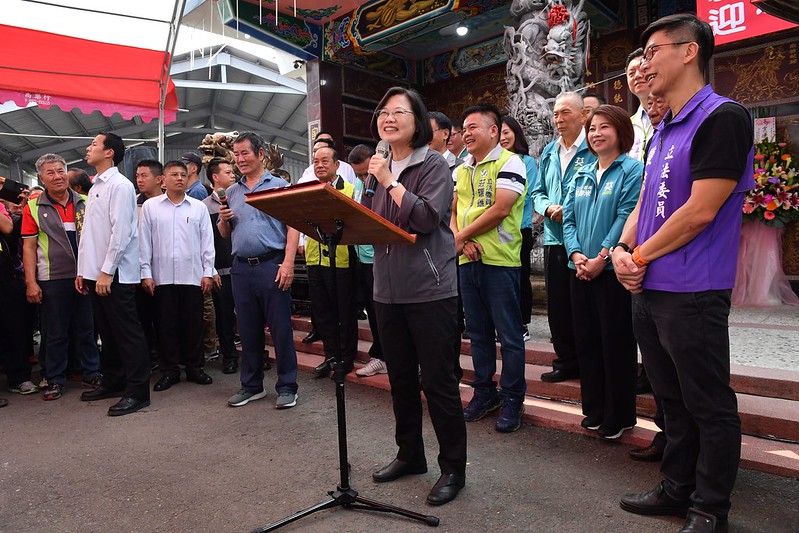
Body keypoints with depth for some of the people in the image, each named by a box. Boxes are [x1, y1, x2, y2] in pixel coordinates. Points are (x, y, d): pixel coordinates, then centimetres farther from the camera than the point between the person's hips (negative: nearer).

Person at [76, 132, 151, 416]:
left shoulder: (120, 185, -10)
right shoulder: (95, 187, 17)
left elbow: (120, 231, -17)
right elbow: (87, 233, 19)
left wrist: (107, 271, -19)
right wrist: (83, 270, 16)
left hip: (115, 274, -9)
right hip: (94, 274, 9)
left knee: (127, 332, -4)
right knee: (107, 331, 16)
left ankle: (137, 391, 2)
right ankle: (112, 382, 28)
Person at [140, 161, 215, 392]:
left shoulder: (198, 207, 7)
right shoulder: (150, 206, 7)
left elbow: (207, 242, 6)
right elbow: (144, 242, 5)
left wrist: (208, 272, 1)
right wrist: (146, 273, 0)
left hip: (192, 275, 0)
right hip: (162, 276, 0)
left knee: (193, 324, 5)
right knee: (166, 325, 5)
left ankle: (194, 367, 17)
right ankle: (169, 370, 16)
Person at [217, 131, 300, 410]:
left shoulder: (279, 185, 2)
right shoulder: (232, 192, 16)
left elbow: (293, 227, -6)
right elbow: (225, 234, 20)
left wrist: (288, 263, -17)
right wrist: (223, 220, -3)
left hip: (271, 264, -5)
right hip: (241, 268, 5)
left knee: (281, 329, -1)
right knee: (248, 330, 11)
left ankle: (287, 387, 10)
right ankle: (251, 385, 23)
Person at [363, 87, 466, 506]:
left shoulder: (433, 165, -4)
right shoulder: (378, 167, 13)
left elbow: (427, 218, -19)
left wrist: (390, 182, -15)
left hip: (429, 290, -6)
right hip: (388, 290, 7)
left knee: (438, 381, 1)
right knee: (401, 379, 17)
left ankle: (453, 467, 18)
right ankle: (409, 454, 35)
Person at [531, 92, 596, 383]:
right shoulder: (548, 153, 16)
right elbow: (538, 192, 18)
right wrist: (549, 208, -3)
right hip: (554, 238, 6)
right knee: (557, 304, 10)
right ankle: (567, 361, 23)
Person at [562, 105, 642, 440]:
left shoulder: (632, 170, -4)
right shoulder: (582, 176, 16)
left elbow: (626, 217, -14)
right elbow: (568, 218, 9)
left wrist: (602, 257, -19)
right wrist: (576, 253, -7)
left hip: (613, 270, -6)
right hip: (581, 270, 6)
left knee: (616, 343, 1)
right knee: (586, 340, 12)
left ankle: (619, 416, 16)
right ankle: (594, 409, 26)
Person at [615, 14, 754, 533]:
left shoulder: (723, 117, -11)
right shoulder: (661, 130, 16)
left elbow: (700, 212, -18)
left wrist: (642, 255, -8)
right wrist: (622, 249, -3)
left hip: (693, 294, -8)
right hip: (648, 290, 9)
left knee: (709, 407, 7)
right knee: (673, 399, 19)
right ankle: (678, 489, 34)